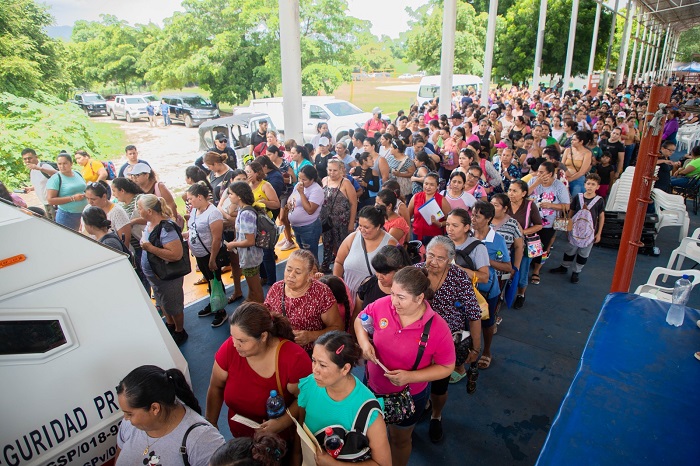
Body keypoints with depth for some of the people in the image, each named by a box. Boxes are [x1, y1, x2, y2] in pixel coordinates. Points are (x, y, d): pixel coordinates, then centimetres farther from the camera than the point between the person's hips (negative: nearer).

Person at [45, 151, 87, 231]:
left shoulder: (78, 174, 8)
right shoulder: (55, 179, -8)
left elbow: (85, 189, 24)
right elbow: (50, 200, -14)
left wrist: (85, 194, 2)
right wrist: (73, 198, -19)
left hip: (84, 214, 5)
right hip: (67, 216, -5)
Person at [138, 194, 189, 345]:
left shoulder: (165, 228, -30)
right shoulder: (150, 223, -3)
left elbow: (177, 254, -36)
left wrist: (150, 248, -33)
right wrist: (144, 243, -2)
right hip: (154, 275, 9)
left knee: (172, 305, 13)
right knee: (162, 304, 27)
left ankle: (180, 332, 35)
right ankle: (170, 325, 50)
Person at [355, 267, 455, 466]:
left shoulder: (438, 328, -28)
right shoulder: (382, 305, -22)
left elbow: (446, 367, -15)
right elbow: (360, 320, -1)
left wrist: (410, 376, -28)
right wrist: (364, 343, -21)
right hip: (372, 386, 3)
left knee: (400, 440, 25)